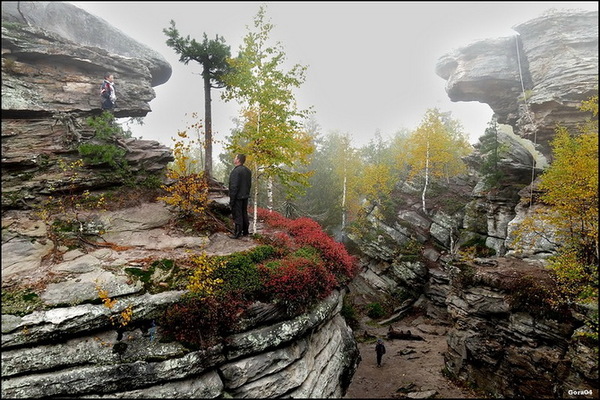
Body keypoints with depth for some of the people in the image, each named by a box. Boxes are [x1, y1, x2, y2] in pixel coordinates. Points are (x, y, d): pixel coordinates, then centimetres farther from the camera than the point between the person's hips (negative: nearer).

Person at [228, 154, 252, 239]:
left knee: (237, 215, -2)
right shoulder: (247, 170, 9)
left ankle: (237, 234, 4)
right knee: (244, 214, 17)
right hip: (245, 197, 9)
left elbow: (234, 187, -21)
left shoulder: (236, 171, -19)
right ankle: (245, 232, 26)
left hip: (237, 197, -9)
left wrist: (231, 199, -17)